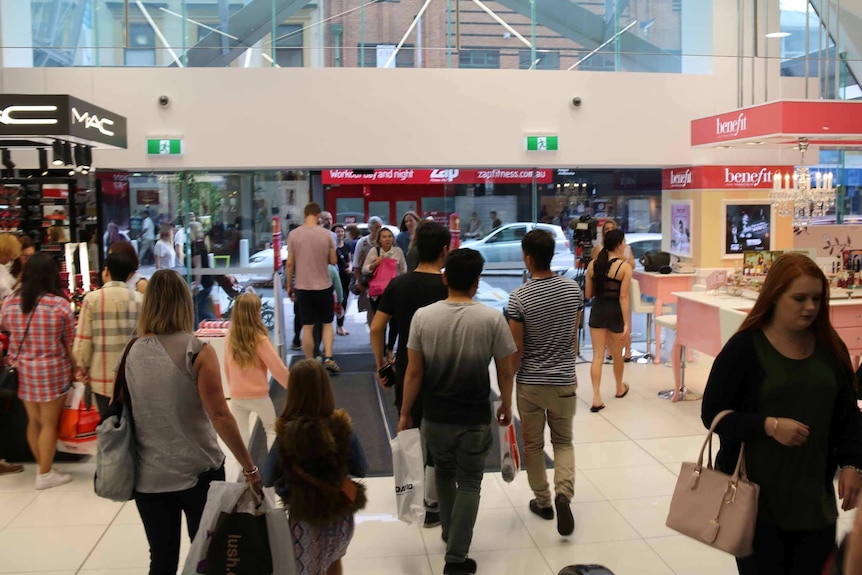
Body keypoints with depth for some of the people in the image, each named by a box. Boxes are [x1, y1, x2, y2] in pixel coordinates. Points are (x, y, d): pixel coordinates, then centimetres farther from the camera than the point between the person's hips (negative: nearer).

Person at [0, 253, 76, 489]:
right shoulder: (60, 305, -15)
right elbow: (69, 345, -8)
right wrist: (75, 371, 5)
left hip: (22, 372, 4)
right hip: (52, 372, -4)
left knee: (33, 421, 17)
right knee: (49, 424, 7)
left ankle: (42, 468, 31)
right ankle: (45, 475, 16)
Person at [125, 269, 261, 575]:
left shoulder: (132, 353, -1)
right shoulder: (198, 351, -13)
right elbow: (220, 416, -16)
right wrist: (249, 468, -11)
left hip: (148, 477, 3)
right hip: (198, 472, -3)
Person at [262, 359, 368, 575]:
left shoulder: (286, 433, -21)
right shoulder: (342, 427, -17)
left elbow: (268, 480, -11)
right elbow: (361, 470, -6)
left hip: (305, 518, -2)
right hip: (340, 514, 2)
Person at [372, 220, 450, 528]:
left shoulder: (397, 284, -2)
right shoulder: (448, 288, -14)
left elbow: (376, 328, -2)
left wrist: (381, 361, 10)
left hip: (405, 372, 4)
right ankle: (432, 507, 19)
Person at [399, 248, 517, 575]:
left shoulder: (423, 316, -10)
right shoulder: (492, 319, -13)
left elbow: (414, 372, -7)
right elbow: (505, 372, -4)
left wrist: (405, 414, 4)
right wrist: (506, 405, 13)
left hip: (435, 416, 2)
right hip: (475, 418, -2)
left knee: (444, 474, 25)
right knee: (469, 483, 11)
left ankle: (450, 533, 42)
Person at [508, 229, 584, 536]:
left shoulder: (519, 297, -17)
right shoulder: (573, 289, -5)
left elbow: (516, 349, -13)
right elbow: (574, 336, 7)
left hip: (530, 383, -3)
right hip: (565, 380, 3)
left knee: (533, 444, 15)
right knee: (563, 441, 17)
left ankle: (543, 502, 26)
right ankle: (563, 494, -4)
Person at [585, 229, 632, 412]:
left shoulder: (592, 264, 2)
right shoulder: (625, 267, -11)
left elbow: (588, 294, 6)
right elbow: (623, 297, -15)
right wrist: (627, 323, -14)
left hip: (597, 311, 3)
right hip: (615, 312, -3)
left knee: (598, 356, 4)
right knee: (617, 354, 18)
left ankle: (596, 397, -6)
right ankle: (620, 388, 40)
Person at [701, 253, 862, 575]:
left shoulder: (830, 347, 4)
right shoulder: (744, 347, -11)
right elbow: (712, 414, -9)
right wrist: (768, 426, -21)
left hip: (815, 494, 4)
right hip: (755, 493, -4)